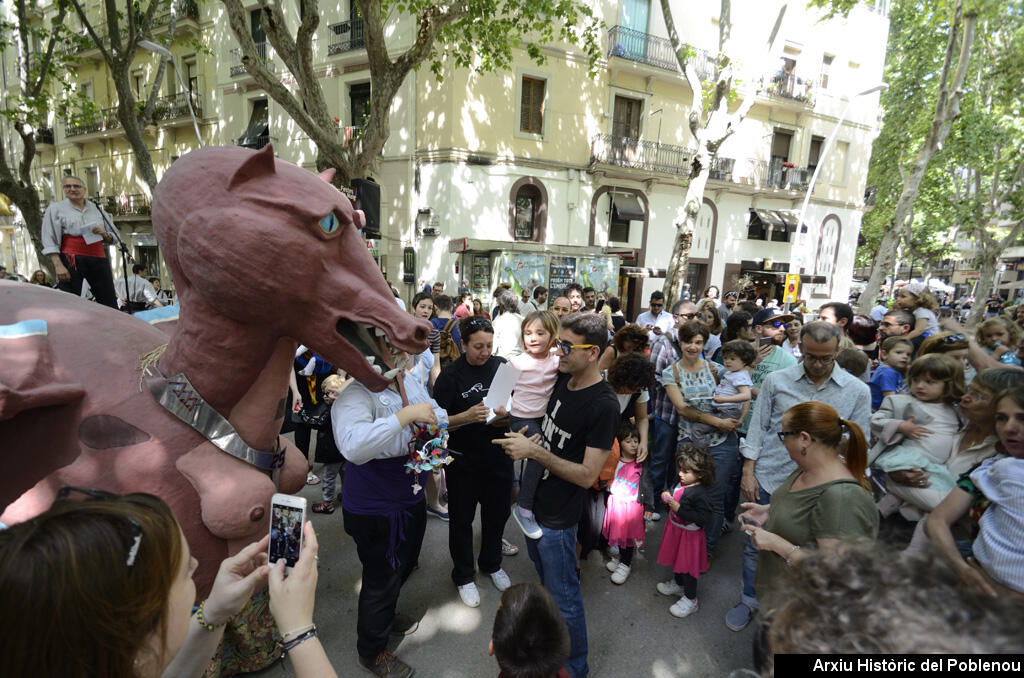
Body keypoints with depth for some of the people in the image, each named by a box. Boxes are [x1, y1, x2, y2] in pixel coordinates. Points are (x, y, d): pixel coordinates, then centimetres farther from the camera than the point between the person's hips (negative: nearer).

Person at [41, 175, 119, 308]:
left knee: (110, 303, -1)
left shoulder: (97, 209, 16)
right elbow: (49, 241, 0)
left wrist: (104, 234, -6)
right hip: (71, 259, -2)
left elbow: (113, 238, 18)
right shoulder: (55, 208, 9)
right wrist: (58, 265, -13)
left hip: (98, 259, 3)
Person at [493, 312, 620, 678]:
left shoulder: (603, 405, -26)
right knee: (545, 579, 29)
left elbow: (587, 475, -25)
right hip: (535, 498, 8)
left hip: (558, 516, -8)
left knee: (563, 597, 11)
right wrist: (527, 439, -4)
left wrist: (534, 451, -27)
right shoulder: (563, 379, -4)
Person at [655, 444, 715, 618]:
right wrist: (667, 498, -6)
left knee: (688, 566, 9)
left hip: (689, 534, -8)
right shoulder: (682, 484, -5)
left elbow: (702, 519, -32)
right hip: (675, 528, 8)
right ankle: (678, 584, 50)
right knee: (677, 559, 27)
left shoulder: (700, 494, -29)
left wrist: (679, 508, -33)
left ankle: (690, 600, 28)